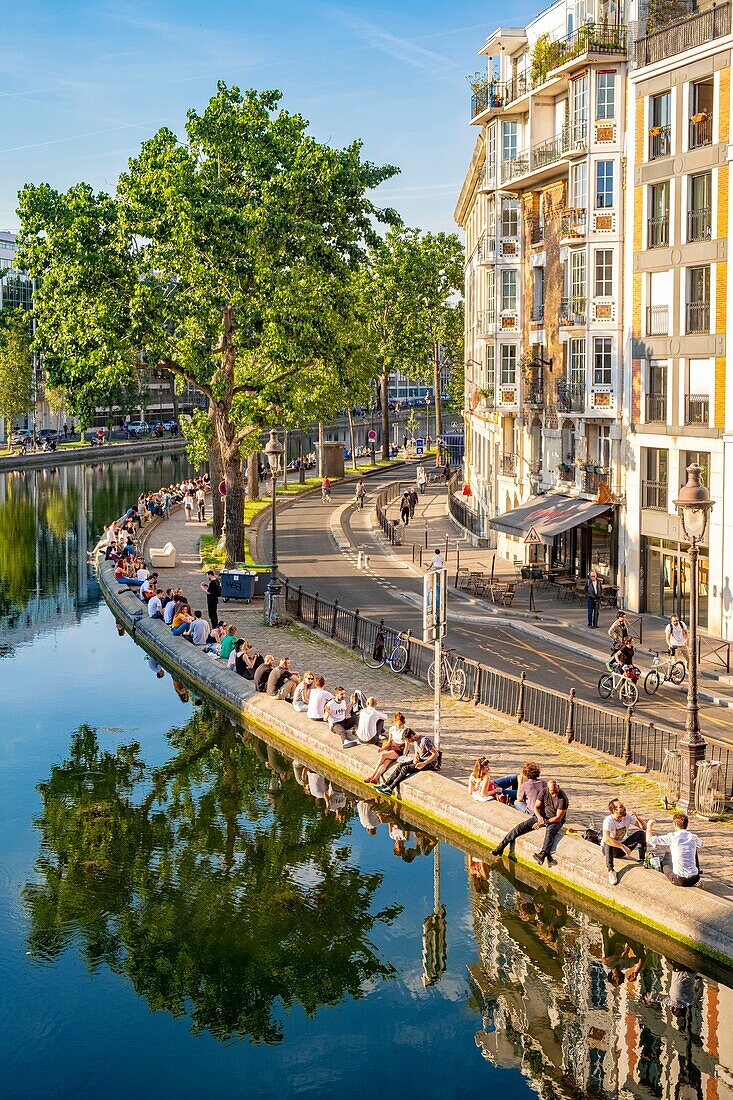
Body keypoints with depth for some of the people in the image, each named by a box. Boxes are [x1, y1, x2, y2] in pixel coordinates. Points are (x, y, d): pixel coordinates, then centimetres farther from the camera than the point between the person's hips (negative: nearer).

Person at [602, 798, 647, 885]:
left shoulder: (627, 816, -12)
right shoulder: (608, 821, -29)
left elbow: (644, 826, -8)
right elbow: (606, 838, -45)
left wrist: (638, 818, -29)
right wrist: (623, 847, -47)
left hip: (622, 844, 5)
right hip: (608, 849, -5)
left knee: (641, 833, -12)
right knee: (608, 843, -41)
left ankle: (642, 860, -4)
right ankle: (611, 870, -27)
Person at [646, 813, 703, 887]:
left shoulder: (672, 837, -9)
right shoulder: (693, 837, 4)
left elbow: (650, 840, -4)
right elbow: (701, 844, 30)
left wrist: (649, 826, 16)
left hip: (679, 880, -3)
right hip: (694, 879, 3)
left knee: (664, 863, 29)